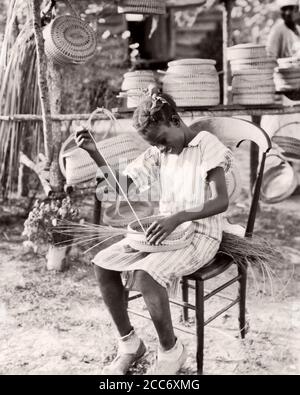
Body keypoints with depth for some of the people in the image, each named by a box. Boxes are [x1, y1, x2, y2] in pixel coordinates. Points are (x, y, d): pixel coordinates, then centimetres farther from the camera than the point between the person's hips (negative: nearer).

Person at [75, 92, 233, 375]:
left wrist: (178, 217, -32)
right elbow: (122, 184, 4)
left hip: (201, 234, -7)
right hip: (166, 229, 7)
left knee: (145, 276, -31)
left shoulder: (206, 144, -12)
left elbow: (222, 201, -19)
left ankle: (171, 350, -4)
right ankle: (128, 343, 6)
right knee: (102, 263, -9)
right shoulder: (158, 152, 6)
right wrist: (94, 152, -9)